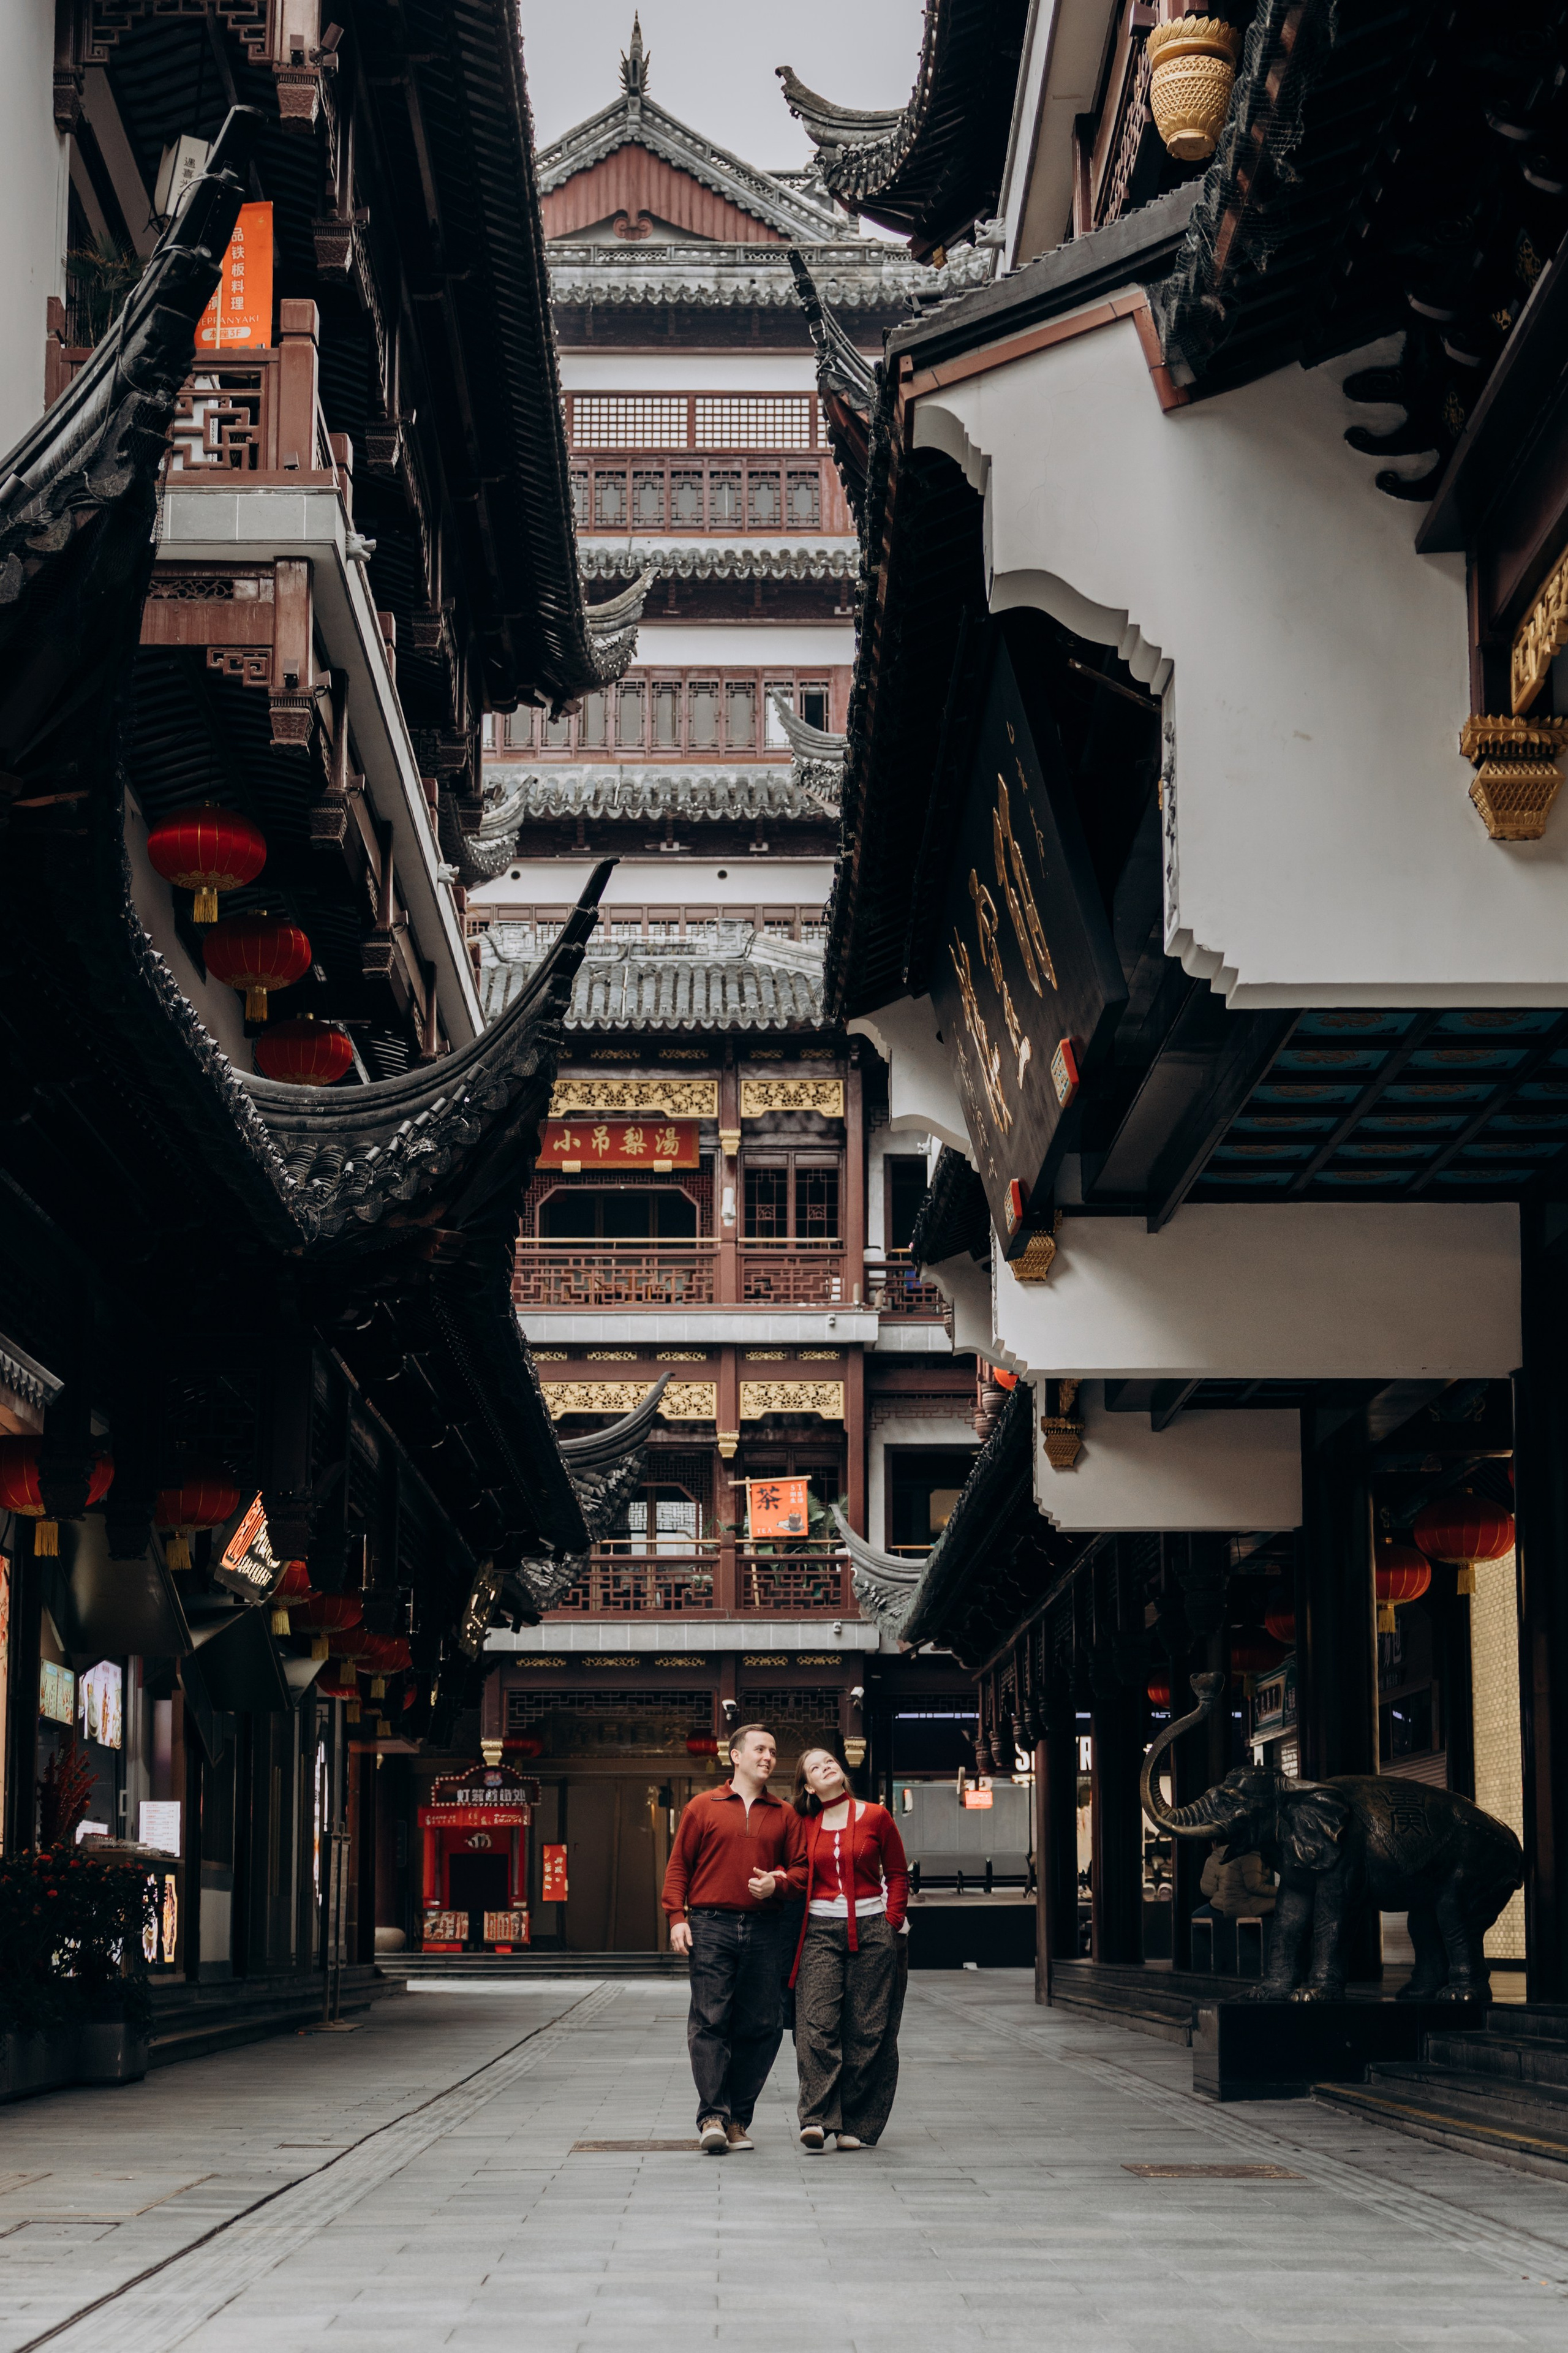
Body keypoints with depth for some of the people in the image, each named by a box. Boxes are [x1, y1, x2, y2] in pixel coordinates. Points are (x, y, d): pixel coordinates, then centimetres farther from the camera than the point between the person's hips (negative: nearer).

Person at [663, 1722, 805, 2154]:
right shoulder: (704, 1807, 8)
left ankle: (738, 2119, 9)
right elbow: (679, 1866, 7)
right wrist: (677, 1916, -3)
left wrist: (777, 1884, -7)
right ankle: (712, 2117, -11)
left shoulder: (785, 1816, 14)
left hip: (765, 1929, 2)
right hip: (711, 1927, -2)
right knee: (709, 2021, -9)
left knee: (761, 2025, 1)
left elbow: (802, 1870, 14)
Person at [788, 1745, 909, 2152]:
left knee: (867, 2030, -1)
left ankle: (858, 2125, 5)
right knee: (816, 2023, -13)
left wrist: (892, 1923, 2)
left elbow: (898, 1874, 10)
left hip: (871, 1929, -1)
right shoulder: (805, 1825, 9)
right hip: (821, 1931, 1)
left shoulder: (875, 1817, 5)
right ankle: (818, 2118, -18)